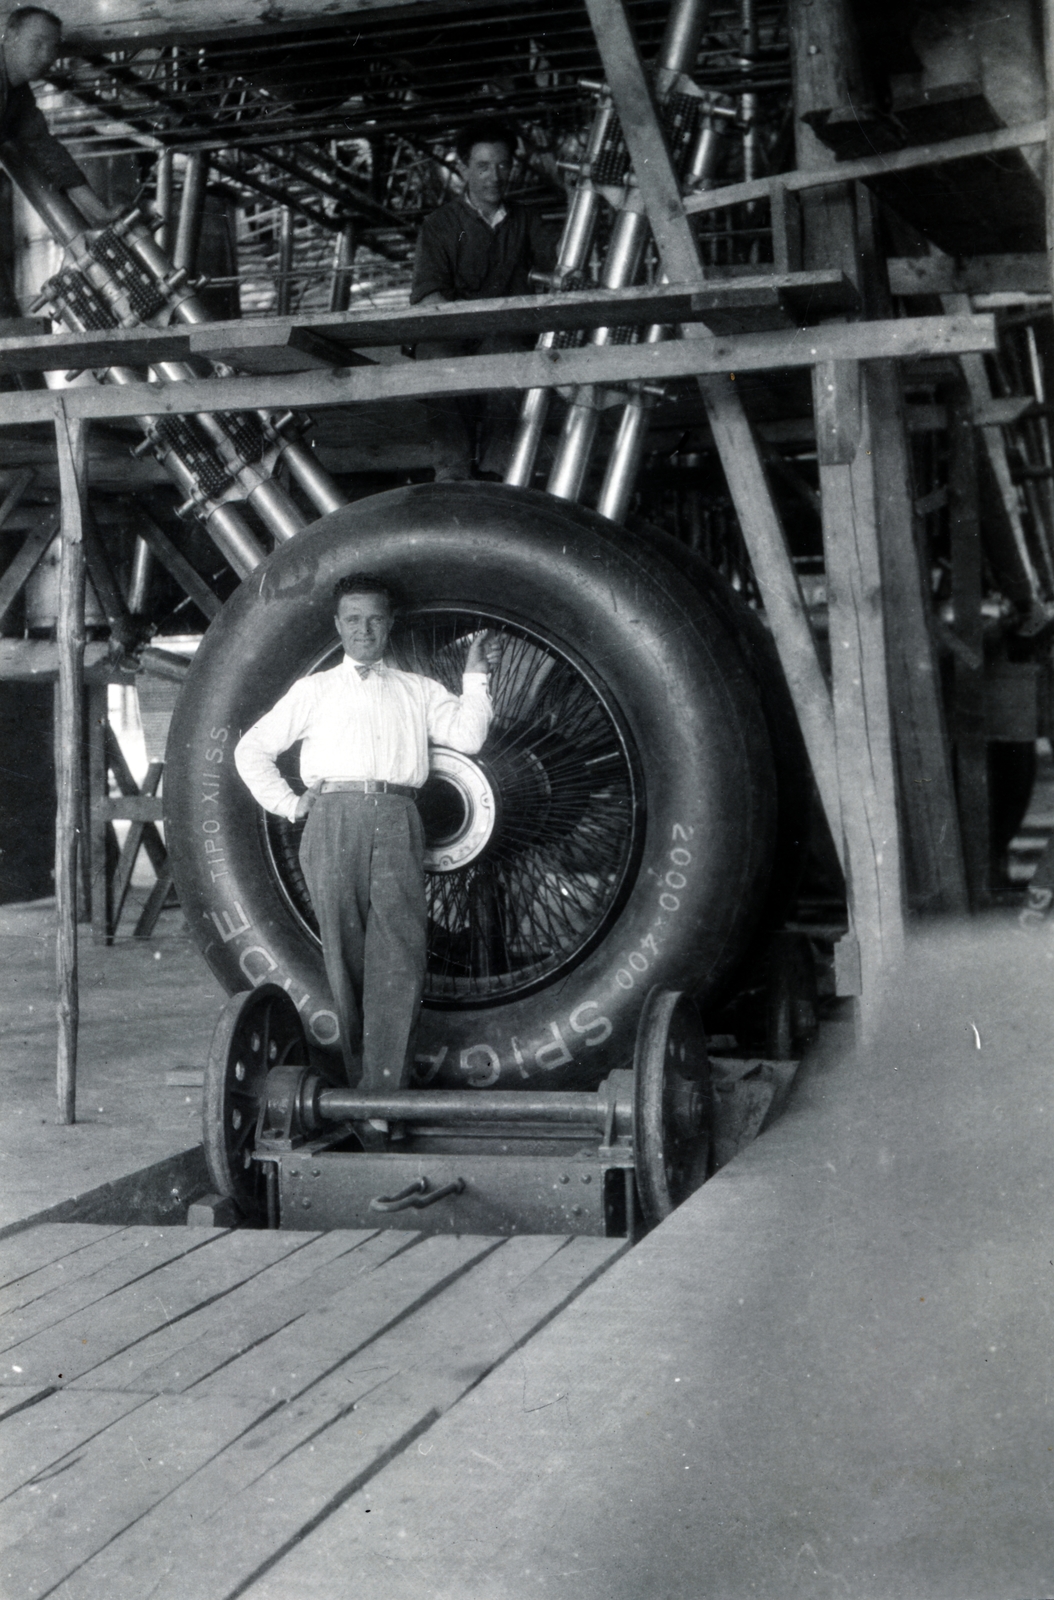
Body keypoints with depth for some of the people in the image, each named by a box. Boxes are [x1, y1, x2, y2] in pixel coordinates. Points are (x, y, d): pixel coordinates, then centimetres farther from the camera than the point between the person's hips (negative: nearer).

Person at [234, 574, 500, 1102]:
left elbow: (467, 736, 8)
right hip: (334, 820, 0)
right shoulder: (315, 691, 19)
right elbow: (251, 749, 19)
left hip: (396, 822, 0)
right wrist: (288, 804, 10)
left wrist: (475, 678, 1)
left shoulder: (417, 690, 22)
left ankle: (386, 1087, -12)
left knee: (400, 951, -11)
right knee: (344, 950, -3)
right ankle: (355, 1077, 5)